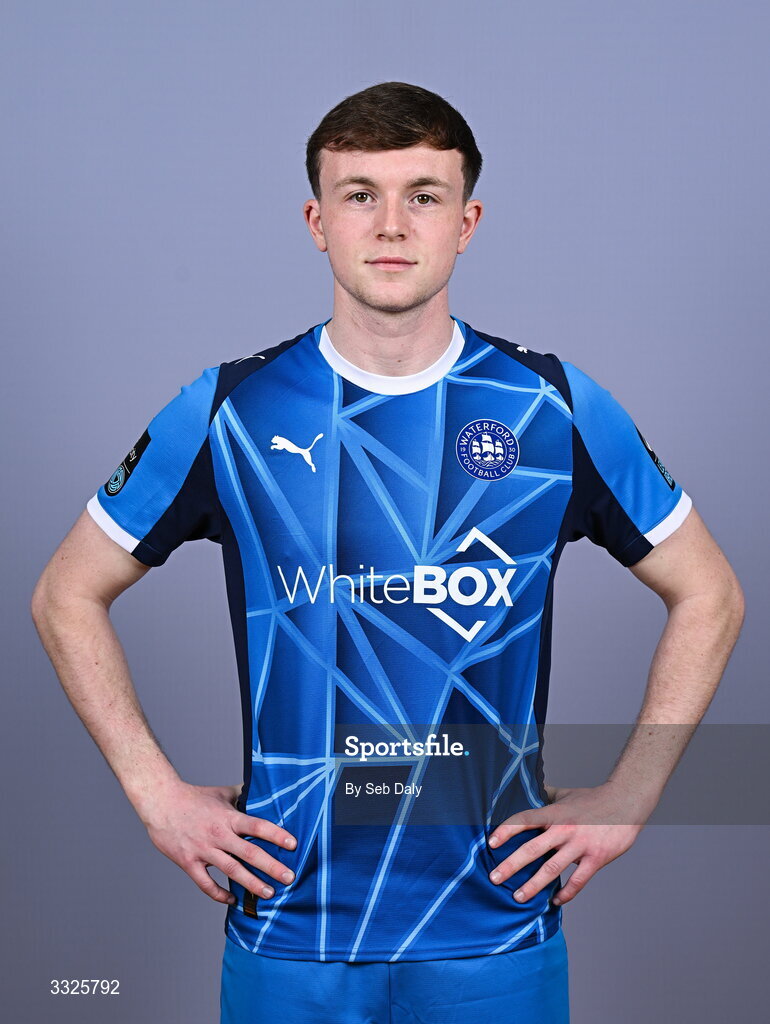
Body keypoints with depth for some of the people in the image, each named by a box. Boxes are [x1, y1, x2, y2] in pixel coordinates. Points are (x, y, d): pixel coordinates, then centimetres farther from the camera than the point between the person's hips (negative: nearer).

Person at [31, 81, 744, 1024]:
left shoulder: (552, 407, -2)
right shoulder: (231, 411, -3)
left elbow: (709, 597, 8)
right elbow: (66, 596, 7)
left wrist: (625, 801, 1)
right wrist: (157, 794, 0)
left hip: (497, 933, 1)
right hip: (288, 934, 0)